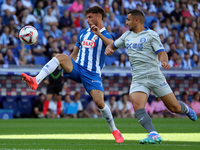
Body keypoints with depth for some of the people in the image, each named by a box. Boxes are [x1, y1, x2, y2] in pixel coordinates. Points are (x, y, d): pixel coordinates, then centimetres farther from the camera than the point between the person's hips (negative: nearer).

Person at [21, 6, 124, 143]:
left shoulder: (105, 35, 0)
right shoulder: (83, 33, 19)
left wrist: (99, 34, -37)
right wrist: (66, 67, 17)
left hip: (93, 74, -4)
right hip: (77, 68, 4)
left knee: (100, 102, -18)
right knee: (60, 56, -25)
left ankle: (115, 131, 5)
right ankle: (35, 81, -41)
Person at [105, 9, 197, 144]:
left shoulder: (151, 35, -3)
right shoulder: (127, 35, 14)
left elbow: (162, 53, -11)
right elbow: (113, 46, 26)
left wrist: (164, 61, -34)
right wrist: (108, 49, 1)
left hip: (155, 77, -4)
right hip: (138, 80, 4)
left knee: (174, 107, 2)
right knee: (137, 105, -25)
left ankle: (185, 109, 40)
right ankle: (154, 135, -33)